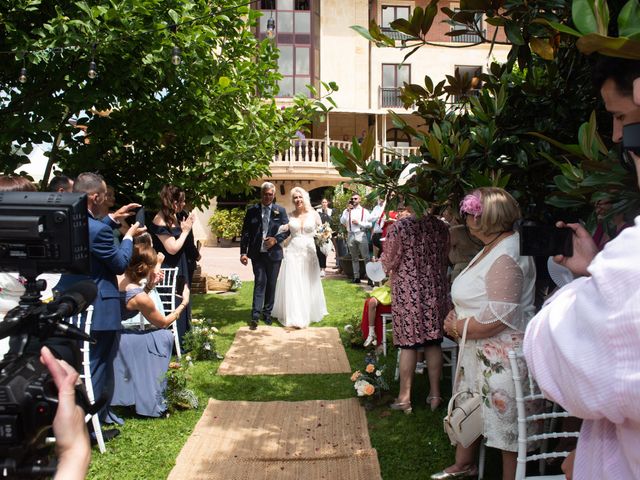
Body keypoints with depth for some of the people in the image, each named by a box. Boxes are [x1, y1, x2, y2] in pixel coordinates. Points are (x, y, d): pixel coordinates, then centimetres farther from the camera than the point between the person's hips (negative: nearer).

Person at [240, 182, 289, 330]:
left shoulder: (280, 210, 2)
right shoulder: (252, 210, 0)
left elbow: (287, 230, 4)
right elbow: (245, 232, 0)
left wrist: (276, 239, -13)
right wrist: (243, 252, -6)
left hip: (274, 253, 2)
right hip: (257, 253, -1)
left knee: (271, 284, 10)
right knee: (260, 282, -5)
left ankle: (267, 313, 24)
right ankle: (255, 316, -2)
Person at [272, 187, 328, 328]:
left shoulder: (314, 214, 1)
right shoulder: (290, 215, 3)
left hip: (309, 253, 0)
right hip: (293, 252, 0)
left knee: (308, 285, 9)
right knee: (292, 285, -1)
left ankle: (309, 313, 24)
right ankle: (295, 316, 6)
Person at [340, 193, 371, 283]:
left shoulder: (364, 211, 5)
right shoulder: (347, 211, 10)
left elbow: (369, 224, -1)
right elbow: (342, 221, -6)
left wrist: (359, 223, -10)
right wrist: (348, 210, -10)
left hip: (361, 235, -3)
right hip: (351, 235, 3)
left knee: (366, 257, -6)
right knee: (354, 258, 10)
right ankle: (356, 277, 15)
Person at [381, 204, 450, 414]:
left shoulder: (399, 227, -13)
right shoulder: (441, 227, 0)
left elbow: (388, 263, -5)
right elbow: (444, 260, 11)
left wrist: (390, 270, 16)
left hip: (408, 292, -4)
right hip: (436, 291, 4)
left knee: (408, 343, 4)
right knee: (433, 342, 11)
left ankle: (405, 397, 12)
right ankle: (435, 393, 19)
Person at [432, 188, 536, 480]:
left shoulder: (506, 258, -23)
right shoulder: (494, 248, 9)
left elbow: (497, 318, -28)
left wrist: (456, 328, -15)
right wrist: (456, 317, 4)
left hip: (501, 354, -11)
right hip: (479, 349, 11)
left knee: (505, 418, 5)